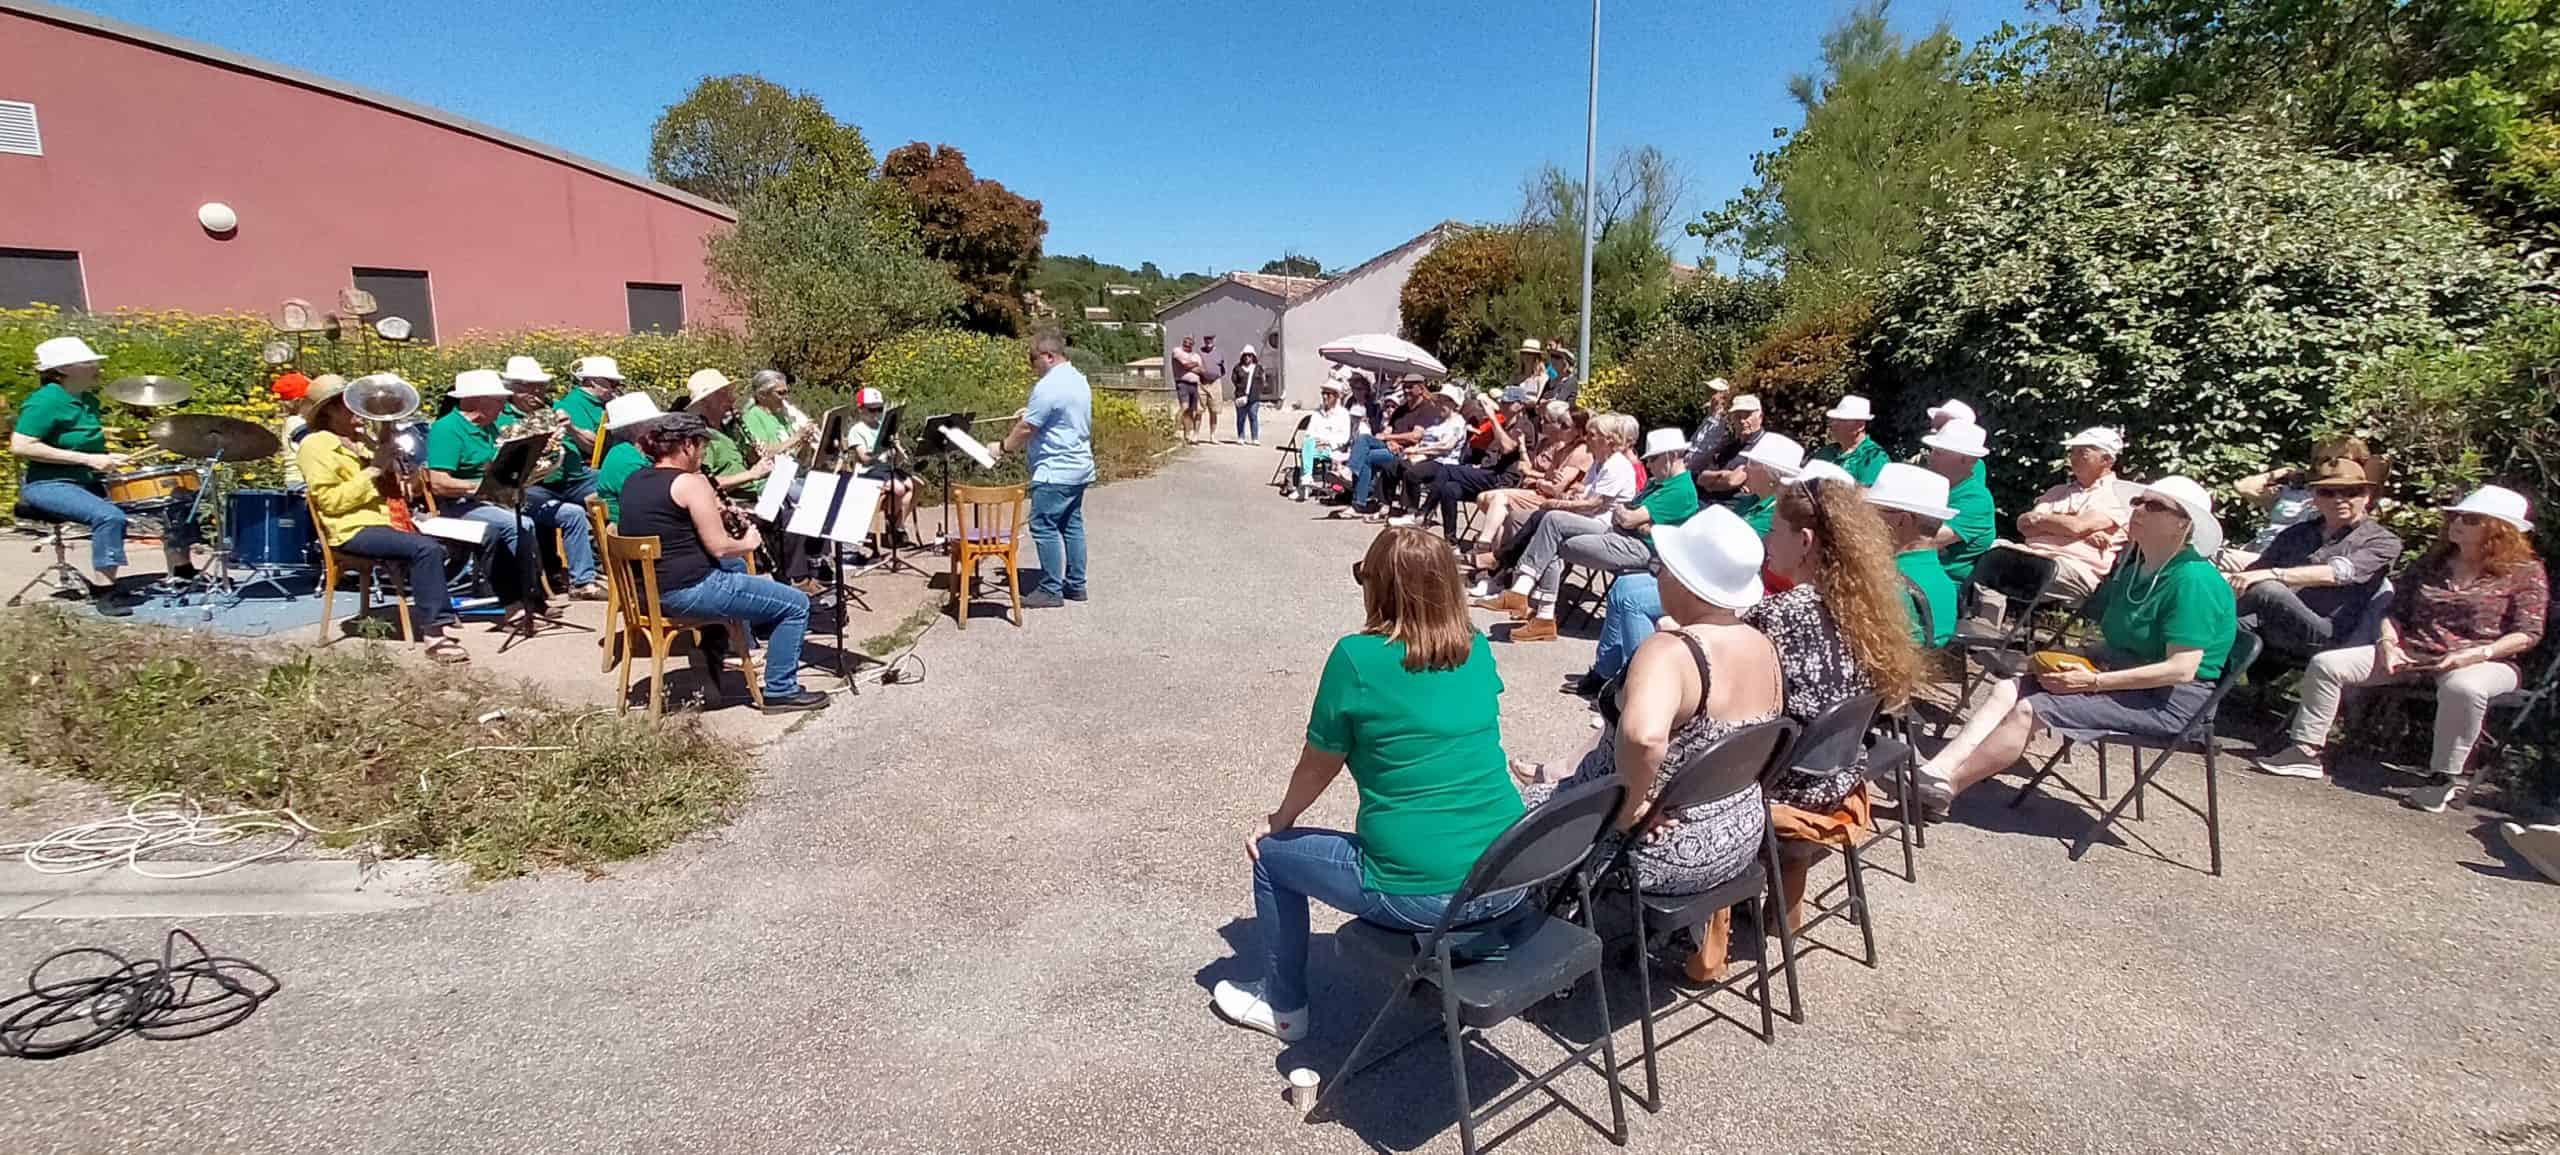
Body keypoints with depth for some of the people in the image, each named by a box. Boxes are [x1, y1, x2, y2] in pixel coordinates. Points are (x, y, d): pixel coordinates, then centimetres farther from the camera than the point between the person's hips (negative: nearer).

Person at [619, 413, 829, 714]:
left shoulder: (633, 482, 10)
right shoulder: (689, 483, -16)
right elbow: (719, 547, -17)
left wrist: (712, 509, 16)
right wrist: (748, 543, 3)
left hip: (646, 590, 10)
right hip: (688, 591, -10)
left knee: (735, 566, 38)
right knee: (796, 604, -2)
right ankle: (780, 692, 4)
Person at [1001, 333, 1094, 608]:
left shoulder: (1049, 386, -19)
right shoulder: (1079, 380, 12)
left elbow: (1026, 428, -16)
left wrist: (1005, 446, -2)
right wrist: (1032, 412, 16)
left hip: (1055, 472, -10)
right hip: (1079, 467, 10)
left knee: (1044, 527, -4)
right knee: (1072, 525, 13)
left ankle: (1051, 590, 0)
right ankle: (1075, 584, 18)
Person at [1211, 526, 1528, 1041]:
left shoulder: (1357, 658, -12)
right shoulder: (1477, 650, 3)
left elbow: (1318, 767, 1)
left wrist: (1275, 820, 18)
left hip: (1419, 895, -6)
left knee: (1274, 852, 19)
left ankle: (1284, 1008, 33)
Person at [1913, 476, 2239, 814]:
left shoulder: (2193, 580, -18)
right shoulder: (2132, 569, 12)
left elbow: (2182, 669, -24)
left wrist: (2094, 682, -25)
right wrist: (2065, 659, 1)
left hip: (2169, 700, -9)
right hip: (2118, 675, 9)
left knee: (2029, 710, -23)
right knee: (2007, 690, -8)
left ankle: (1946, 786, -21)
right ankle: (1936, 773, -23)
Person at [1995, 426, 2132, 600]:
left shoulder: (2119, 493, 8)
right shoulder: (2059, 491, 27)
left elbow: (2076, 526, -9)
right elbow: (2024, 524, 9)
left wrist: (2038, 518, 9)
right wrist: (2077, 530, -4)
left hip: (2076, 568, -6)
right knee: (1995, 550, -27)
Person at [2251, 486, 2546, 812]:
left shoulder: (2526, 572, 1)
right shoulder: (2431, 562, 14)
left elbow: (2528, 634, -7)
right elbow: (2396, 609, 13)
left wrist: (2475, 654, -20)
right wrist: (2388, 643, -6)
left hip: (2481, 661, -5)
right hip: (2411, 653, 5)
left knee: (2463, 688, -42)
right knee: (2326, 663, -14)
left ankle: (2450, 778, -27)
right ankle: (2306, 752, -12)